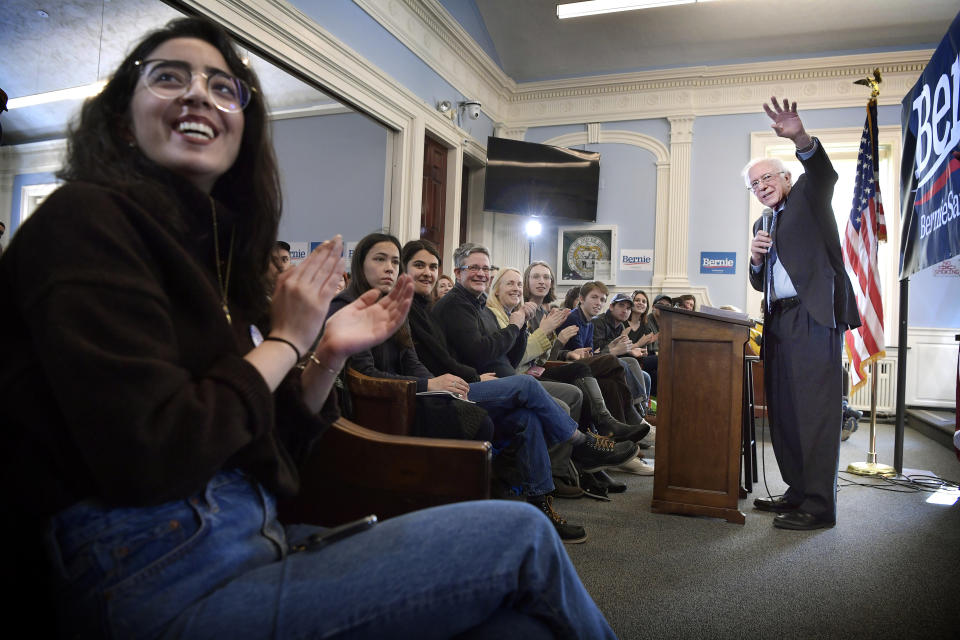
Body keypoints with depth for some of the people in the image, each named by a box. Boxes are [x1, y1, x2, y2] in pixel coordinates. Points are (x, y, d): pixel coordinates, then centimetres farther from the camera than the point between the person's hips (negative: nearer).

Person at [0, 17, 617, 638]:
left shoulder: (209, 242, 16)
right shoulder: (87, 220, -7)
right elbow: (146, 456, -19)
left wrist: (329, 355, 3)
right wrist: (285, 340, -8)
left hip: (256, 541, 7)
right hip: (163, 580, -7)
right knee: (520, 533, -7)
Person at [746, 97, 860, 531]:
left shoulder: (809, 198, 8)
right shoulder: (763, 224, 25)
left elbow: (824, 174, -17)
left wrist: (801, 139, -35)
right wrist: (756, 258, 2)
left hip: (814, 315, -7)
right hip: (778, 322, 8)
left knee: (815, 409, -9)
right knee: (784, 411, 8)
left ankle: (819, 506, -5)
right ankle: (798, 492, 18)